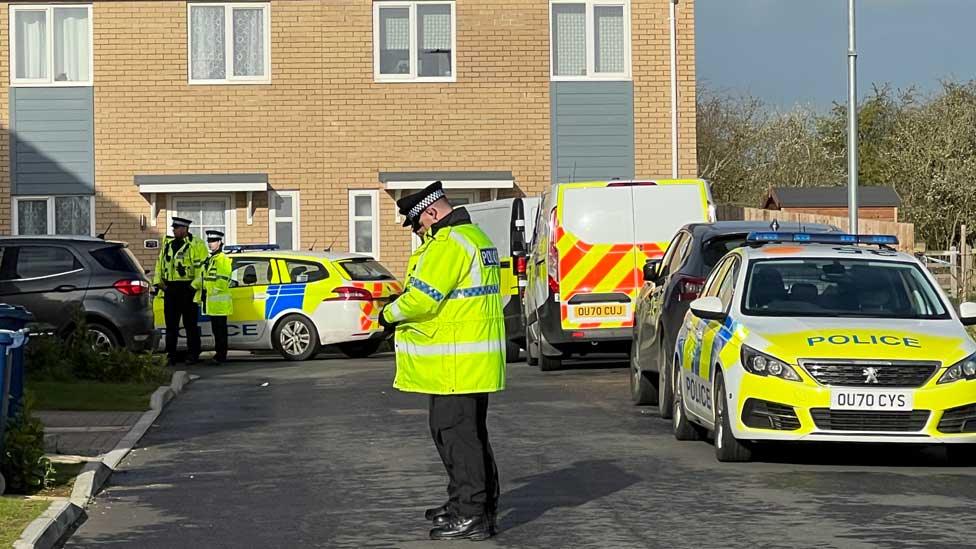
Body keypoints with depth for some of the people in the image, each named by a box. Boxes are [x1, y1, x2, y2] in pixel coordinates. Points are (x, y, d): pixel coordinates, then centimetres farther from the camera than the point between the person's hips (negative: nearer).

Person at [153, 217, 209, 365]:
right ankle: (171, 354, 14)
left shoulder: (196, 245, -6)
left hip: (187, 288, -6)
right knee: (171, 322, 8)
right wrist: (158, 280, 8)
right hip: (170, 288, 6)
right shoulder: (168, 244, 15)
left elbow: (203, 265, -11)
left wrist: (196, 284, -16)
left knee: (190, 323, -1)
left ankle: (193, 354, 6)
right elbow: (160, 263, 20)